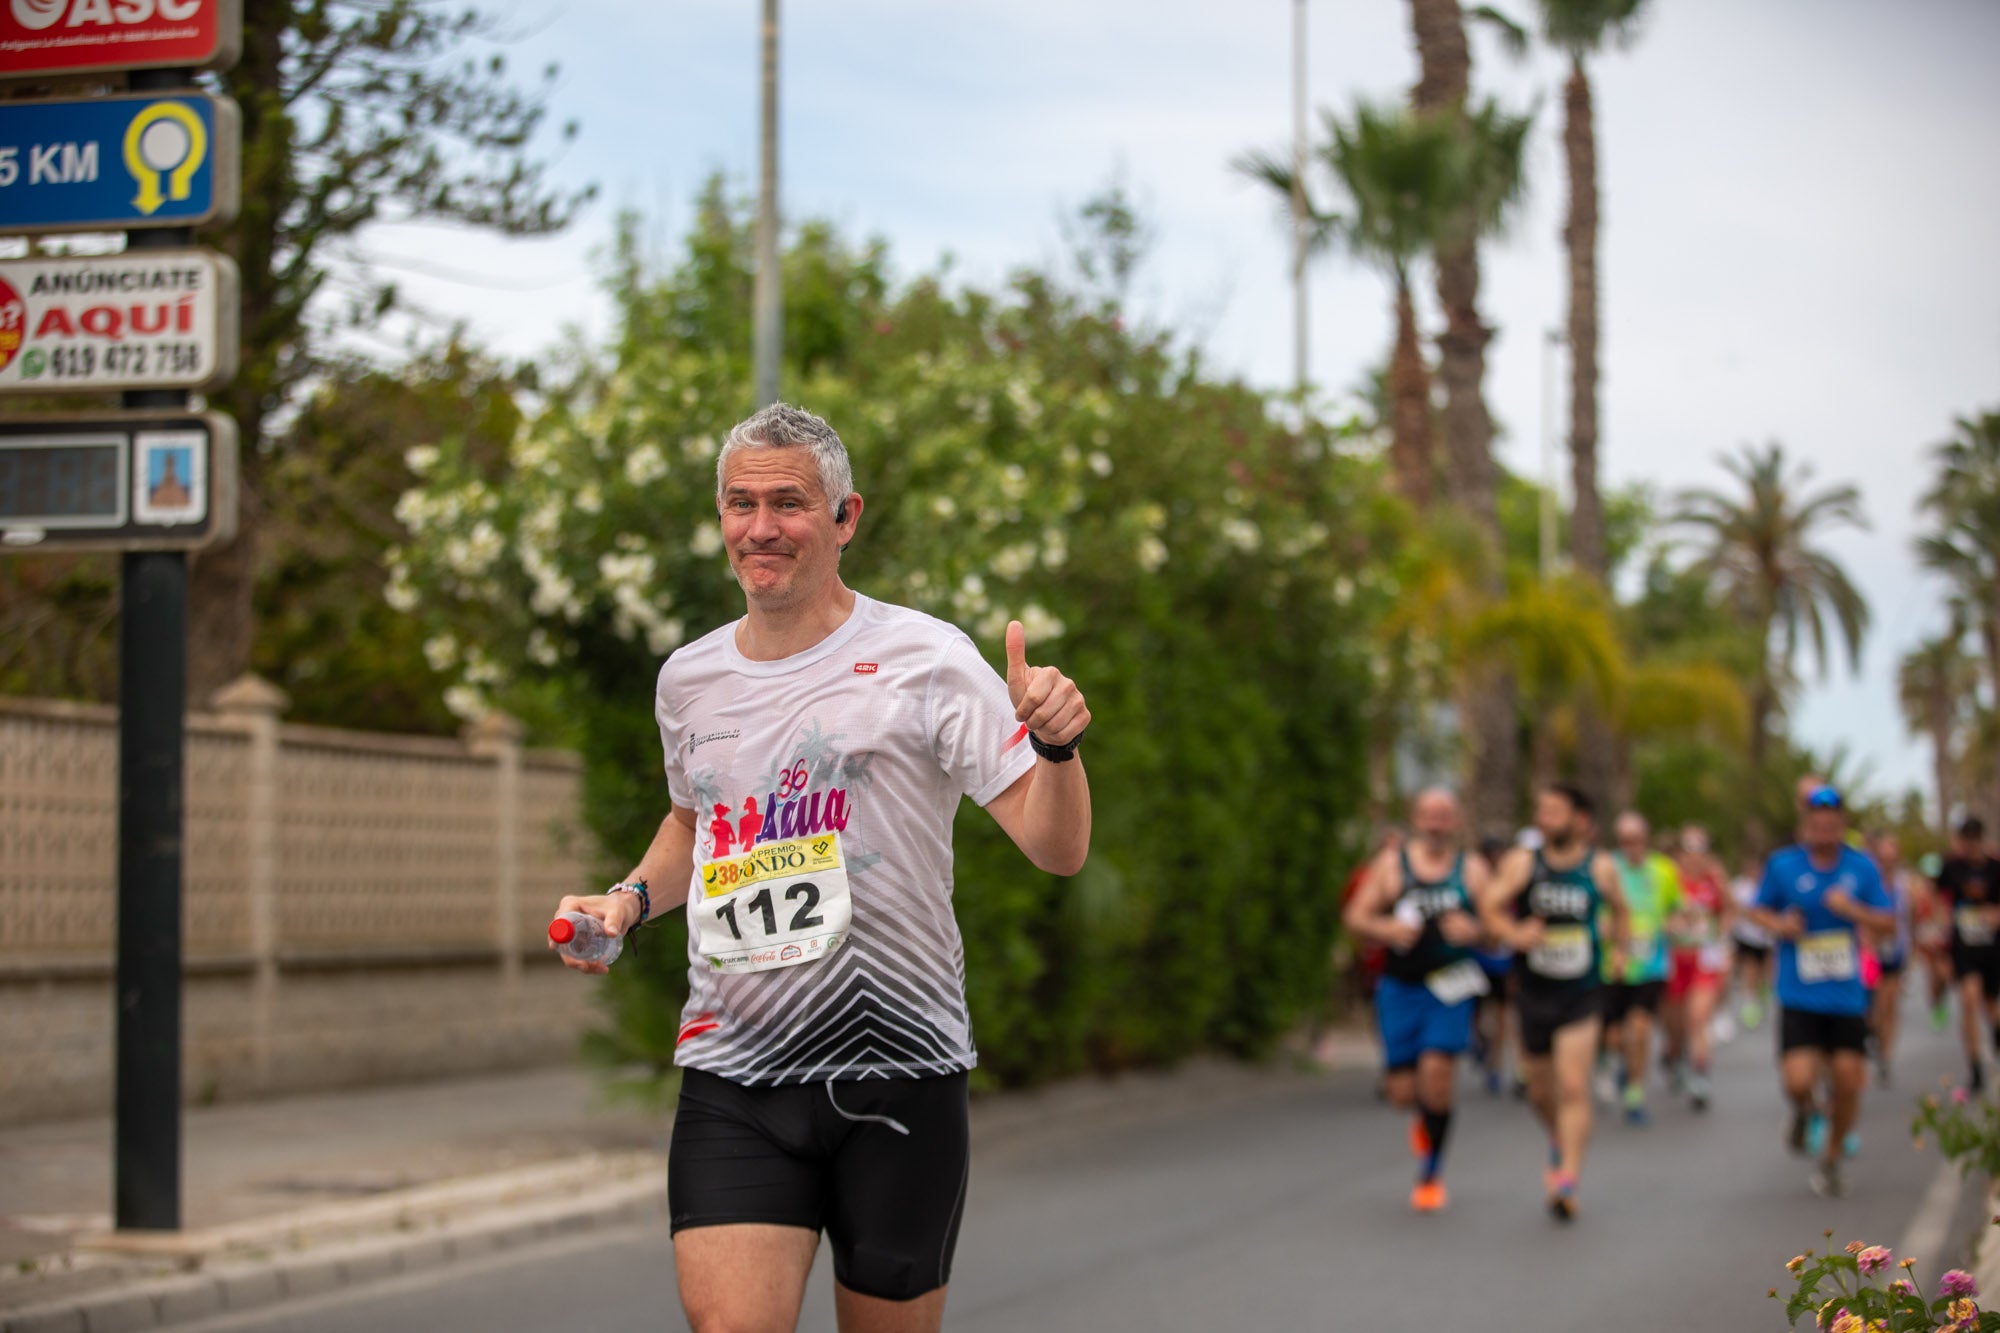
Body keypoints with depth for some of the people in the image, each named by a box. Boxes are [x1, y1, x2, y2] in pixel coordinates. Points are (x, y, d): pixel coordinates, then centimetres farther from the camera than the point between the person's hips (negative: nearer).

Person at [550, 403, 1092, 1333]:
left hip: (897, 1075, -2)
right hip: (732, 1080, 3)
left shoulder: (926, 658, -5)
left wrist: (1055, 745, -30)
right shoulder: (687, 679, 9)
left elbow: (1057, 849, -10)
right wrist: (631, 898, 11)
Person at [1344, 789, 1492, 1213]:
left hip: (1449, 990, -1)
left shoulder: (1471, 870, 6)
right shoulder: (1392, 865, 5)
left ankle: (1431, 1174, 3)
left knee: (1436, 1075, -16)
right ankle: (1425, 1117, 37)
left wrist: (1473, 930, -18)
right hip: (1399, 989, 1)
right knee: (1402, 1091, -3)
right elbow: (1356, 916, 3)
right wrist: (1387, 930, -16)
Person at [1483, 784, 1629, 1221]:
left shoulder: (1600, 868, 0)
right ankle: (1559, 1141, 45)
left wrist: (1617, 948, 8)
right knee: (1541, 1092, 13)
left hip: (1582, 994, -2)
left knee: (1573, 1088, -14)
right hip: (1534, 992, 2)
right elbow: (1490, 909, -9)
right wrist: (1514, 934, -27)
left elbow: (1618, 910, 19)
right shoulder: (1522, 863, -2)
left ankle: (1567, 1181, -14)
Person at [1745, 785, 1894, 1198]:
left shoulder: (1861, 867, 1)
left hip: (1847, 997, 2)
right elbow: (1759, 909, 11)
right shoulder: (1782, 865, -2)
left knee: (1848, 1083, 0)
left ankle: (1831, 1161, 26)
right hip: (1799, 997, -2)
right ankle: (1805, 1112, 24)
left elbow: (1888, 923, 4)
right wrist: (1779, 925, -11)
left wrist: (1854, 911, -15)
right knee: (1799, 1081, -16)